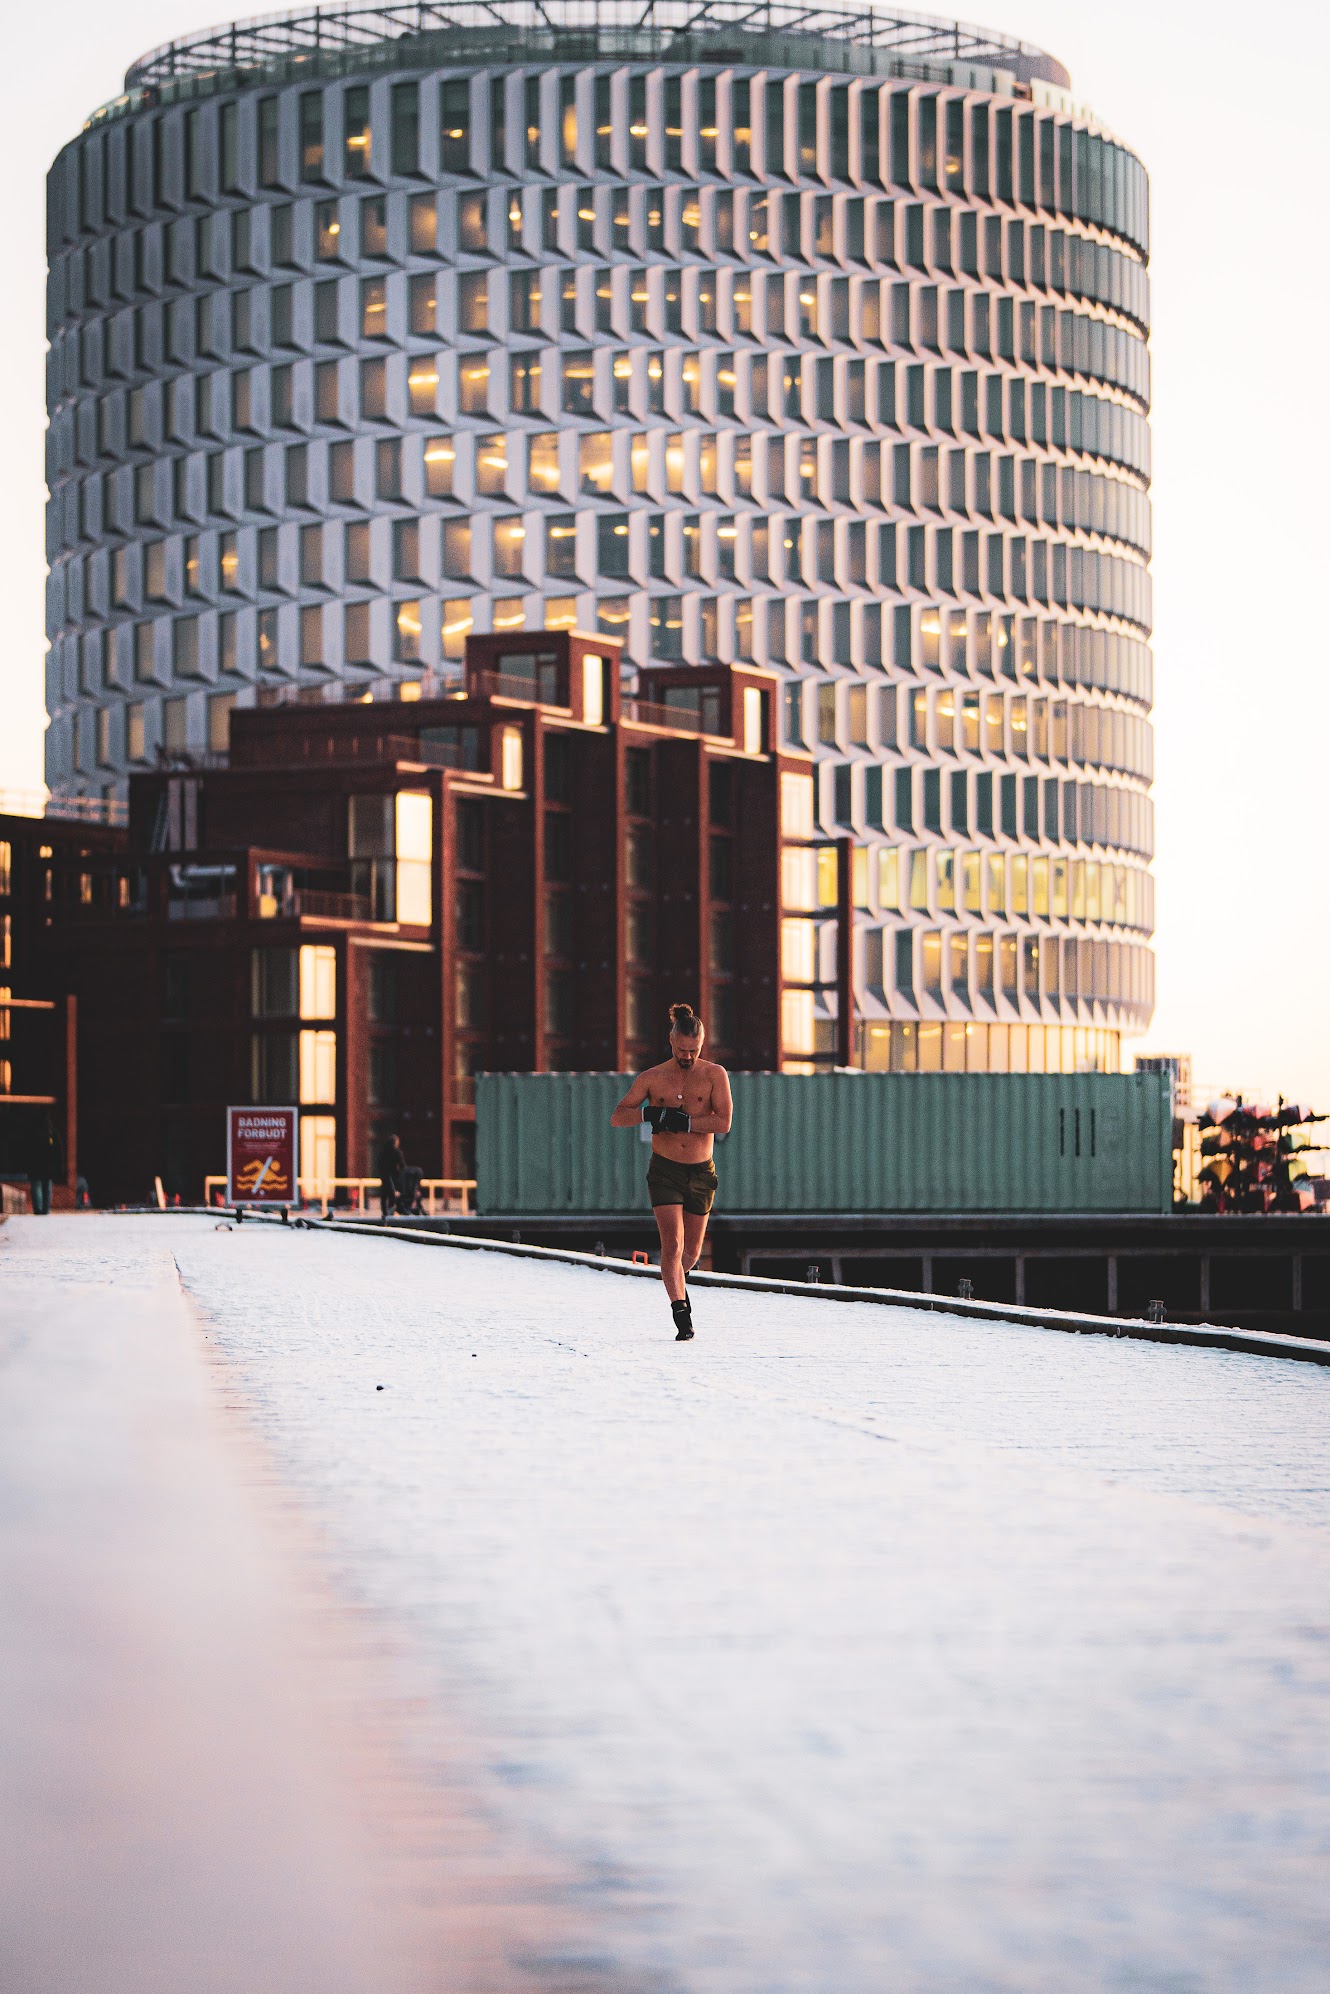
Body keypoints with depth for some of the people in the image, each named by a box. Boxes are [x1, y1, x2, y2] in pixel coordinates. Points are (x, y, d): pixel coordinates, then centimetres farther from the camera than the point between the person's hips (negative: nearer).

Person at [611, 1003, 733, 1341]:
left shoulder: (714, 1075, -1)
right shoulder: (652, 1078, 1)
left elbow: (724, 1123, -12)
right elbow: (617, 1118, -3)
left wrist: (682, 1121, -20)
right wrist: (650, 1114, -21)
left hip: (701, 1173, 1)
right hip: (665, 1170, -1)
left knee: (691, 1252, 12)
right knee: (672, 1245, -15)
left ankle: (678, 1280, 45)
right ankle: (682, 1315, -16)